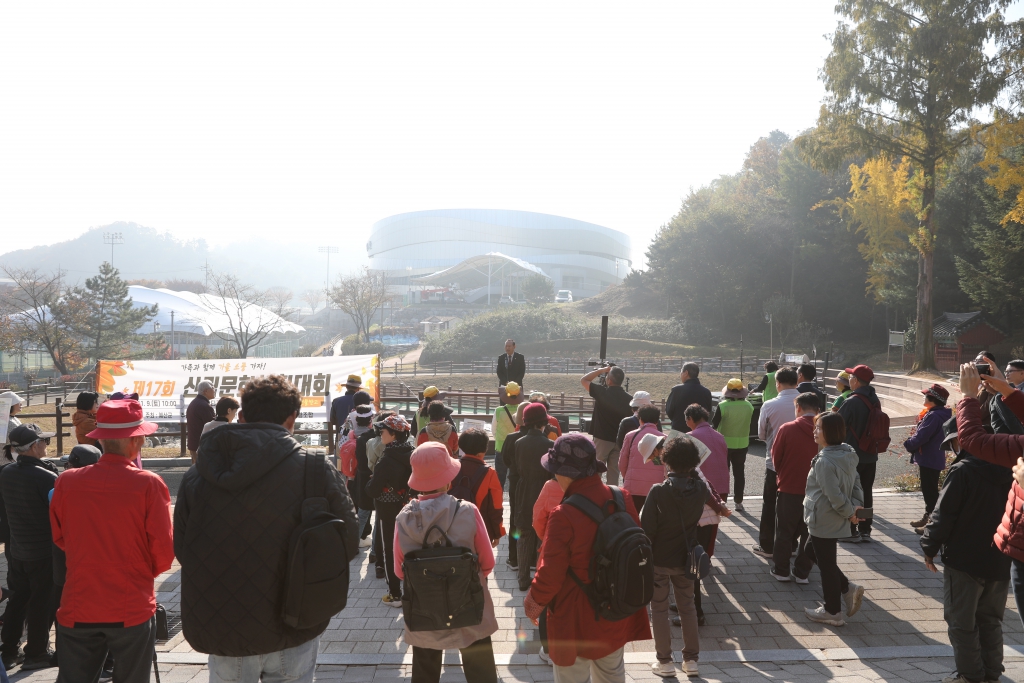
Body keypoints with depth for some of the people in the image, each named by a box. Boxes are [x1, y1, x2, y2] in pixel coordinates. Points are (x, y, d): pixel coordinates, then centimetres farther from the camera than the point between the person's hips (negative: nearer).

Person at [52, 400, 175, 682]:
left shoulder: (67, 481, -7)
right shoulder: (149, 484, -15)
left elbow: (59, 537, 9)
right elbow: (164, 550, -10)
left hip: (78, 609, 3)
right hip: (132, 609, -2)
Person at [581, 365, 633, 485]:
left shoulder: (601, 392, -14)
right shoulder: (629, 399, -4)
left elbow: (583, 380, 0)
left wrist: (601, 370, 3)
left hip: (602, 438, -4)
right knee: (614, 471, 12)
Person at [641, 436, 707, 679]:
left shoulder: (659, 491, -24)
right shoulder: (701, 489, -11)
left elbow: (646, 529, -18)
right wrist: (690, 472, 18)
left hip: (659, 559, -4)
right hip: (686, 559, 4)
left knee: (659, 609, 13)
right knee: (688, 607, 21)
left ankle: (665, 662, 21)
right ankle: (691, 659, 29)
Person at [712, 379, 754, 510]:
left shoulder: (723, 406, -18)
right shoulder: (749, 406, -6)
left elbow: (714, 424, -11)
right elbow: (751, 423, 6)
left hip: (724, 444, -3)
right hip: (742, 444, 3)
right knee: (739, 473, 13)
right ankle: (738, 501, 16)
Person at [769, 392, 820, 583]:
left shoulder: (787, 429, -13)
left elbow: (776, 457, -3)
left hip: (789, 489, -2)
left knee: (784, 532, 11)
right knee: (809, 533, 14)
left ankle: (781, 571, 19)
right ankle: (802, 572, 20)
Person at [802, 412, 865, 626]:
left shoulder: (824, 461, -25)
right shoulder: (847, 455, 4)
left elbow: (834, 495, -26)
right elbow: (856, 483, 8)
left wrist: (849, 512, -12)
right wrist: (856, 507, -1)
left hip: (823, 522, -9)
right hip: (836, 521, 9)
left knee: (826, 564, 6)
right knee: (813, 552, 25)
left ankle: (832, 612, 21)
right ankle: (848, 589, 21)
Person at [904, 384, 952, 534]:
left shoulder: (933, 416, -22)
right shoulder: (940, 414, 11)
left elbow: (920, 437, -22)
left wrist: (908, 444, -6)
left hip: (929, 460, -10)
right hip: (933, 459, 10)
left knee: (930, 491, -5)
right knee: (929, 490, 19)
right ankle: (928, 517, 30)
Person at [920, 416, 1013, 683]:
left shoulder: (962, 471, -20)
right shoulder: (1007, 469, 1)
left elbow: (943, 515, -18)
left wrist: (930, 547, -5)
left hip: (964, 560, -7)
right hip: (1000, 560, 7)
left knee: (962, 621, 7)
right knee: (990, 620, 19)